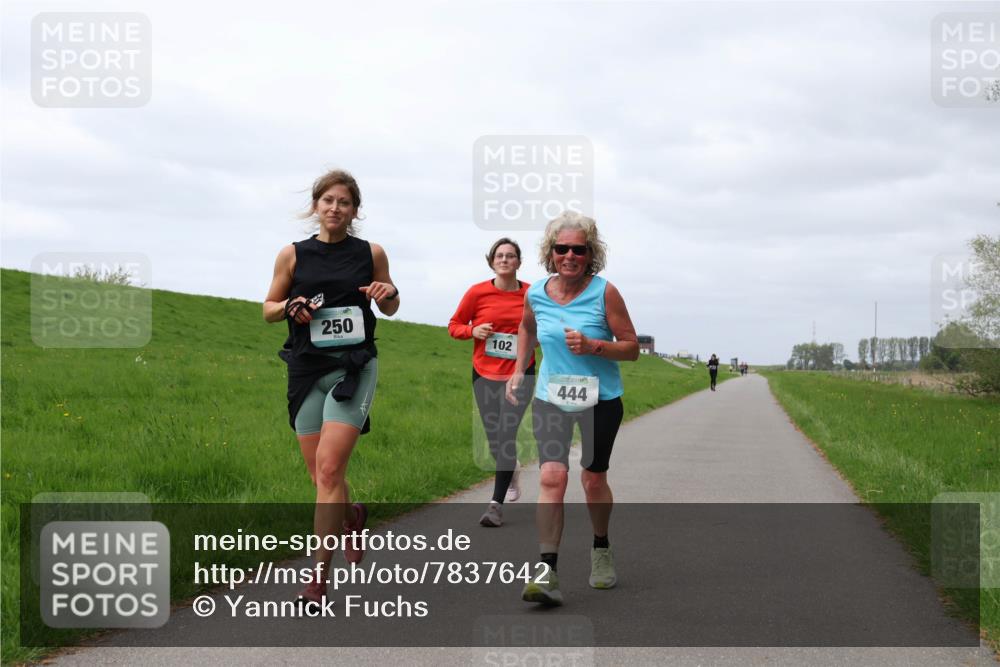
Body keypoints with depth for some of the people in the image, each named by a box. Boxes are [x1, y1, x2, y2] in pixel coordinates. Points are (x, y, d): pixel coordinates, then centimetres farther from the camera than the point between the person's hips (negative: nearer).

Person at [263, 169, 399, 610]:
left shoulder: (371, 253, 3)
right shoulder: (293, 255, 4)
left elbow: (391, 309, 16)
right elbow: (269, 309, 12)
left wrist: (387, 295, -7)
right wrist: (291, 306, -9)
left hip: (355, 367, -2)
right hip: (307, 371, 2)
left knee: (329, 468, -15)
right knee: (321, 476, 7)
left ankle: (319, 577, -12)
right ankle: (351, 516, 42)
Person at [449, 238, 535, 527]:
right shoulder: (478, 292, -4)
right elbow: (454, 325, 6)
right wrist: (473, 331, -13)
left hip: (519, 375, -2)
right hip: (484, 375, 2)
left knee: (507, 435, -12)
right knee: (494, 438, 9)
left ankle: (496, 505, -8)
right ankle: (512, 471, 43)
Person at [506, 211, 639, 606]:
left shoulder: (604, 293, -12)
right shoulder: (536, 294, -2)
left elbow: (632, 348, -9)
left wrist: (592, 346, -24)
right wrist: (519, 371, 13)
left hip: (600, 401, -1)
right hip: (550, 399, 1)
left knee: (593, 479, 10)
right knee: (552, 477, -14)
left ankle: (601, 549, 38)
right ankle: (547, 572, -19)